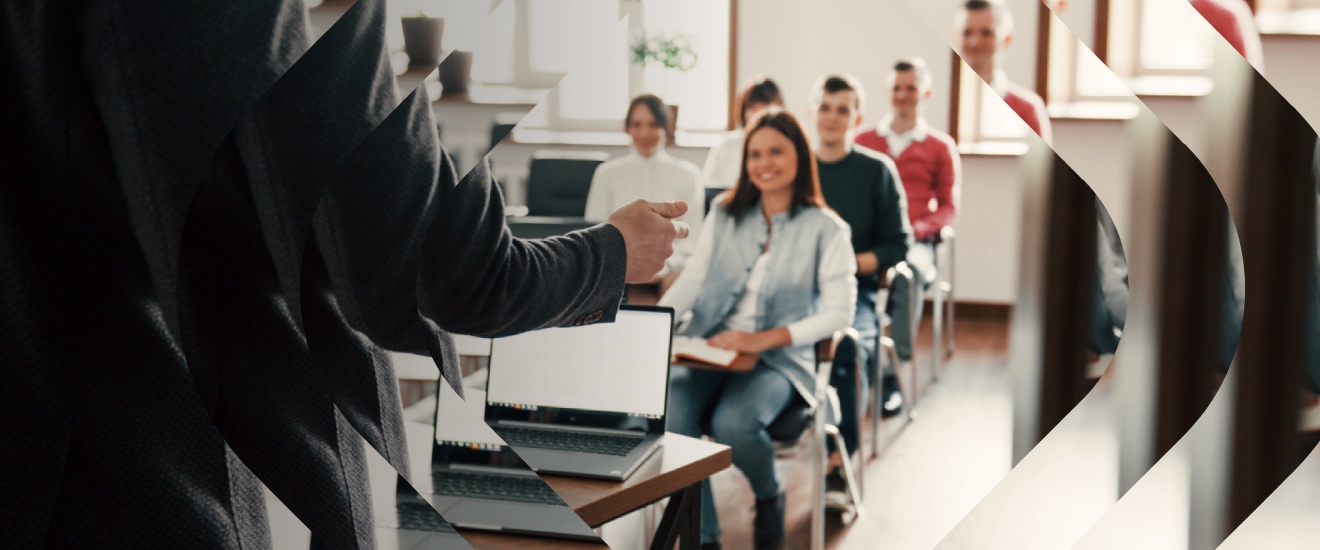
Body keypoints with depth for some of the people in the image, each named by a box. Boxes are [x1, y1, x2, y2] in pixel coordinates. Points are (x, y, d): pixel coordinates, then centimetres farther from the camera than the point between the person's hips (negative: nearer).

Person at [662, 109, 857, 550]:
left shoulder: (825, 229, 2)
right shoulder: (725, 214, 13)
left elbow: (839, 313, -4)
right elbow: (691, 280, 7)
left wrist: (764, 339, -16)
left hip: (778, 360, -3)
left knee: (734, 424, -33)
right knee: (668, 415, -29)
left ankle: (769, 498, 3)